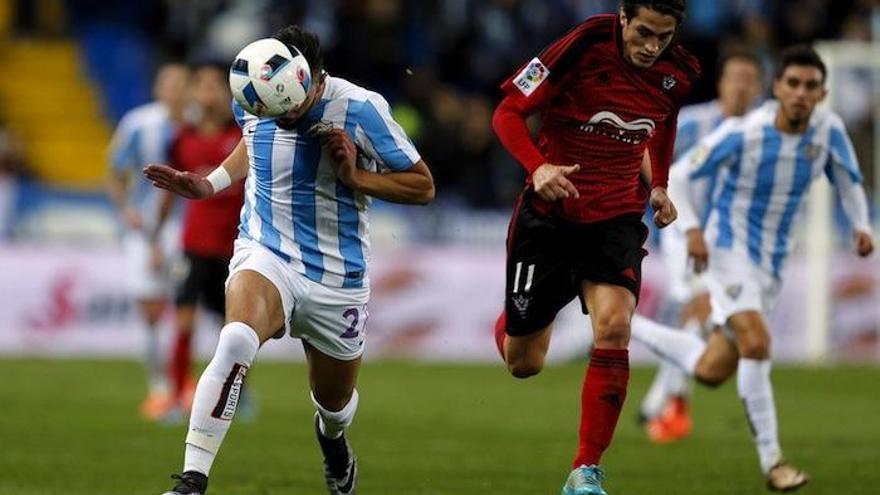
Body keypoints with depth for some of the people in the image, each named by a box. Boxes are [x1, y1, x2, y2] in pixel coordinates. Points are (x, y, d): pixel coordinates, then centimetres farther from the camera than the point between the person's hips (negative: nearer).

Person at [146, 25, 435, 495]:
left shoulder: (361, 109, -16)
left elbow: (422, 186, -6)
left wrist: (356, 178, -20)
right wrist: (208, 184, 6)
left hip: (336, 277, 0)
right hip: (265, 257, 0)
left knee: (334, 400, 17)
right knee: (236, 341, -33)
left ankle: (332, 438, 59)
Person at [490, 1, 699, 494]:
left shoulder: (679, 72, -5)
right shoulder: (584, 47, -18)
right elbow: (509, 112, -13)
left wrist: (659, 185, 10)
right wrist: (538, 166, -29)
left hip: (616, 218, 2)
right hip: (549, 212, -2)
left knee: (614, 325, -25)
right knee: (524, 363, 5)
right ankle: (512, 319, 47)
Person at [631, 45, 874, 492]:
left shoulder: (828, 129, -6)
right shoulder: (743, 133, -19)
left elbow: (848, 181, 12)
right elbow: (677, 176, -10)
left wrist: (861, 225, -6)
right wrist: (692, 230, -24)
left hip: (771, 264, 6)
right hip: (729, 248, -6)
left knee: (710, 372, 7)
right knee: (756, 342, -27)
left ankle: (623, 329, 31)